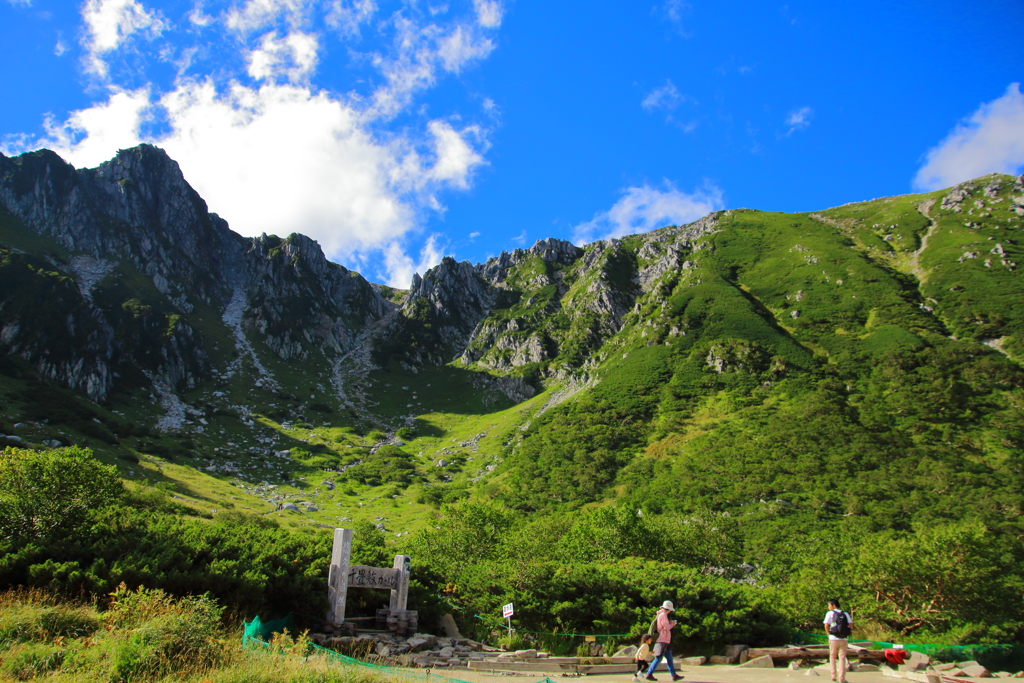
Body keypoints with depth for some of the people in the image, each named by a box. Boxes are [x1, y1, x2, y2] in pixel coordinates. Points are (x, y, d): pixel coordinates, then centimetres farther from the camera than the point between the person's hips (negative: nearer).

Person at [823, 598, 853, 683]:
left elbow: (826, 625, -9)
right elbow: (851, 625, 0)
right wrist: (846, 632, 13)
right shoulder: (845, 614, 9)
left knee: (832, 657, 15)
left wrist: (828, 634, 6)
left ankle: (833, 676, 11)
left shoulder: (830, 613, 0)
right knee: (842, 658, 7)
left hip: (833, 638, -2)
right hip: (844, 639, 2)